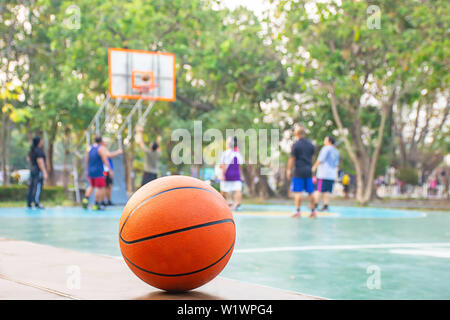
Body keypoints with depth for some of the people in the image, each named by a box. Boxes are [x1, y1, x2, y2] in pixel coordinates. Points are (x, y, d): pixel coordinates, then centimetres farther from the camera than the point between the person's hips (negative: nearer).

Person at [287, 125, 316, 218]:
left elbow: (292, 158, -8)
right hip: (308, 171, 5)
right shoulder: (310, 144, 8)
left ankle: (298, 211, -5)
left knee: (298, 192, -3)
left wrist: (289, 170, -1)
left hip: (299, 172, -5)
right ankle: (313, 211, 14)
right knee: (311, 192, 10)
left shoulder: (296, 144, -9)